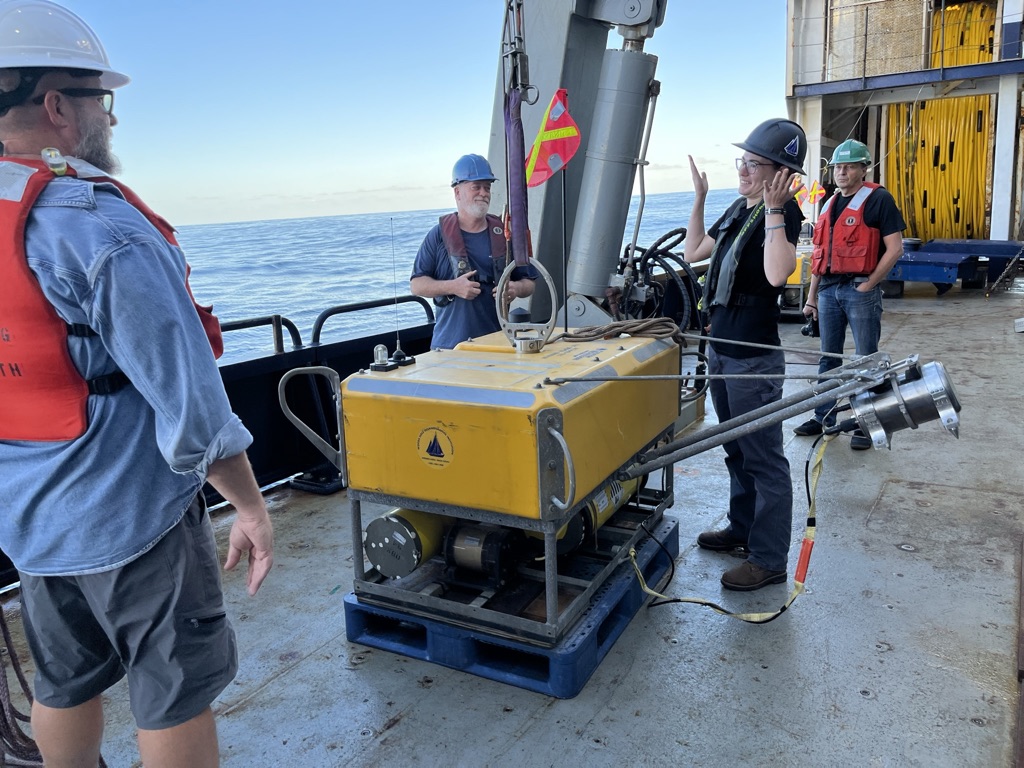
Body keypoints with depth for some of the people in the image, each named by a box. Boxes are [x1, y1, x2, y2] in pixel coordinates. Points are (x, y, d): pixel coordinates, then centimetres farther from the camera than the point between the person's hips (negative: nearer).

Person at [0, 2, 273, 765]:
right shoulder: (105, 229, -22)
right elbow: (190, 400, -23)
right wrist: (252, 507, -12)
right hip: (130, 514, -7)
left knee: (66, 682, 24)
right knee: (176, 694, 9)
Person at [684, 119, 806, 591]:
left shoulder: (784, 212, -12)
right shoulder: (738, 209, 11)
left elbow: (777, 274, -30)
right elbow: (693, 252, 17)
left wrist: (773, 207, -26)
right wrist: (699, 198, 11)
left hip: (754, 355, -9)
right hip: (720, 345, 9)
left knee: (762, 457, -1)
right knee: (736, 449, 20)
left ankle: (769, 559, 10)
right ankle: (742, 529, 37)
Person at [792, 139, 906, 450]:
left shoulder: (878, 199, -5)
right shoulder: (830, 204, 15)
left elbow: (894, 249, -10)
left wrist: (868, 286, -13)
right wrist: (812, 296, 16)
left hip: (860, 290, -6)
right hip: (828, 290, 7)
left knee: (867, 360, 1)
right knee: (828, 357, 12)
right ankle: (823, 417, 22)